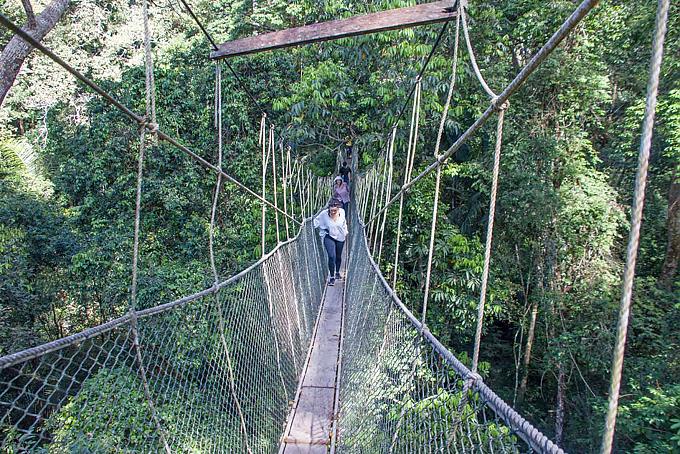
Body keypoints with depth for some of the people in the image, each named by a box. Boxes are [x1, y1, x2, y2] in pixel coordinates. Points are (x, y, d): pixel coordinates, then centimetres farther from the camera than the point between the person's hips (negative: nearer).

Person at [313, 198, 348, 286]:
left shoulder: (342, 212, -14)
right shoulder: (324, 214, -23)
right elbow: (316, 221, -5)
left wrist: (345, 230, 16)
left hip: (340, 237, 3)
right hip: (329, 237, -3)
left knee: (338, 256, 17)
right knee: (332, 256, -16)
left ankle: (337, 272, 43)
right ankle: (332, 277, -3)